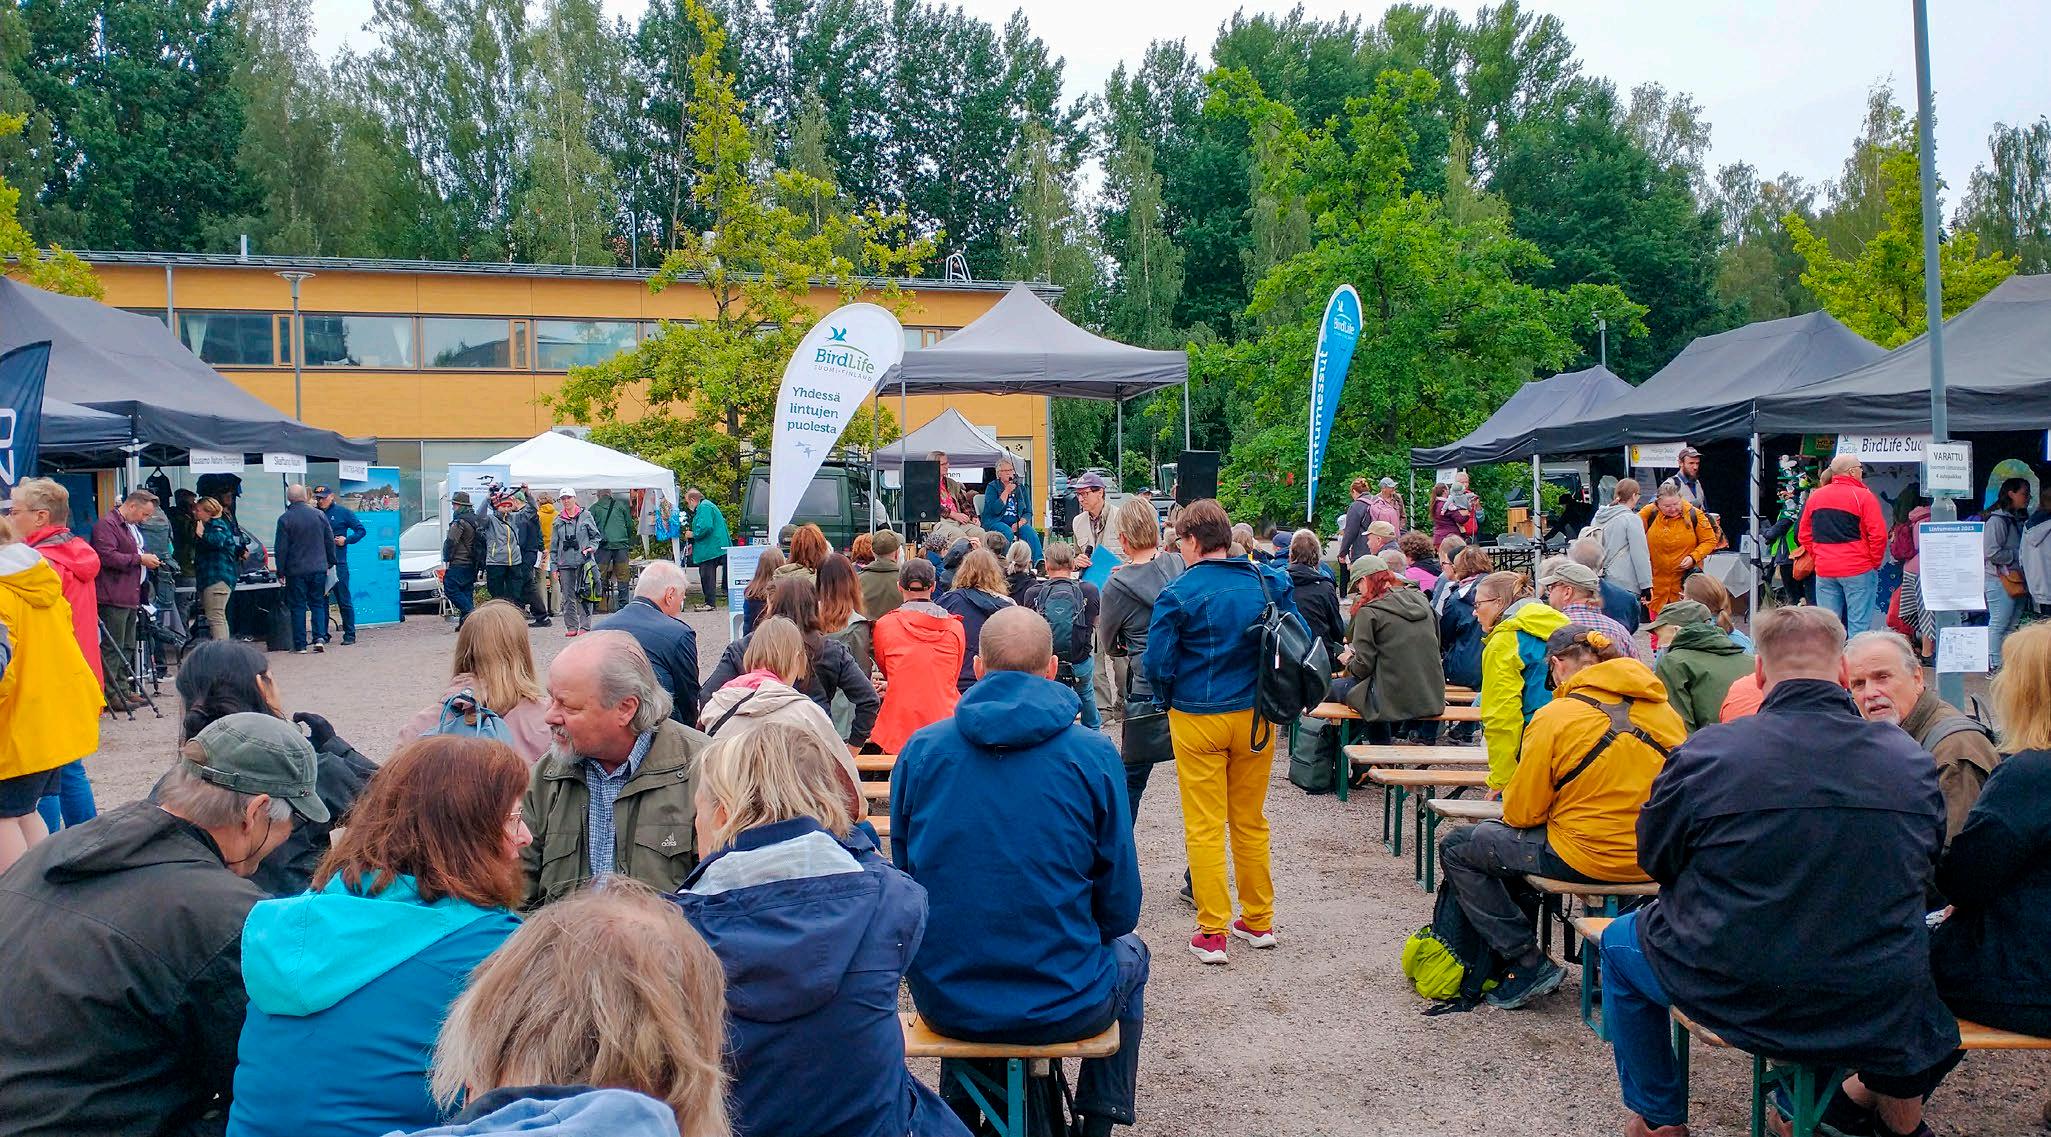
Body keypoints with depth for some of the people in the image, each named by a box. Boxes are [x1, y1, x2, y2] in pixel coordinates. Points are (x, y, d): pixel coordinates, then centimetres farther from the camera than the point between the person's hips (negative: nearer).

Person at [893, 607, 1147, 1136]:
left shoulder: (920, 749, -4)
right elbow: (1121, 908, -4)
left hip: (942, 1002, 2)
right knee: (1129, 952, 31)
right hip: (1062, 1004, -2)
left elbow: (904, 873, 7)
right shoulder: (1093, 754, -10)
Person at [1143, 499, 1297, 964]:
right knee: (1251, 821, 17)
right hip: (1255, 717, 4)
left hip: (1197, 718, -4)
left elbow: (1158, 664, -13)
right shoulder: (1267, 582, 1)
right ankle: (1258, 920, 26)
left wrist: (1169, 700, 6)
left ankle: (1212, 933, 6)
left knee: (1205, 827, 3)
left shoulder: (1178, 593, -12)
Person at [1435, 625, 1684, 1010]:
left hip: (1588, 856, -8)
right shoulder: (1665, 711, 5)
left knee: (1457, 848, 10)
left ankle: (1529, 964, 7)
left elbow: (1521, 812, -8)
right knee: (1495, 840, 26)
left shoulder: (1557, 716, -12)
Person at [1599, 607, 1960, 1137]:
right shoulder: (1912, 761, -7)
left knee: (1620, 940, 26)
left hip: (1732, 999, -2)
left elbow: (1654, 860, 0)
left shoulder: (1701, 754, -16)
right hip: (1879, 1015, 3)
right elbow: (1924, 865, 11)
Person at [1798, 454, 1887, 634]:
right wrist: (1875, 563, 0)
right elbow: (1879, 534, -11)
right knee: (1859, 625, -2)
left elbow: (1803, 535, 15)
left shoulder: (1815, 497, 11)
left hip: (1824, 571, 5)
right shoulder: (1863, 496, -6)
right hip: (1858, 571, -5)